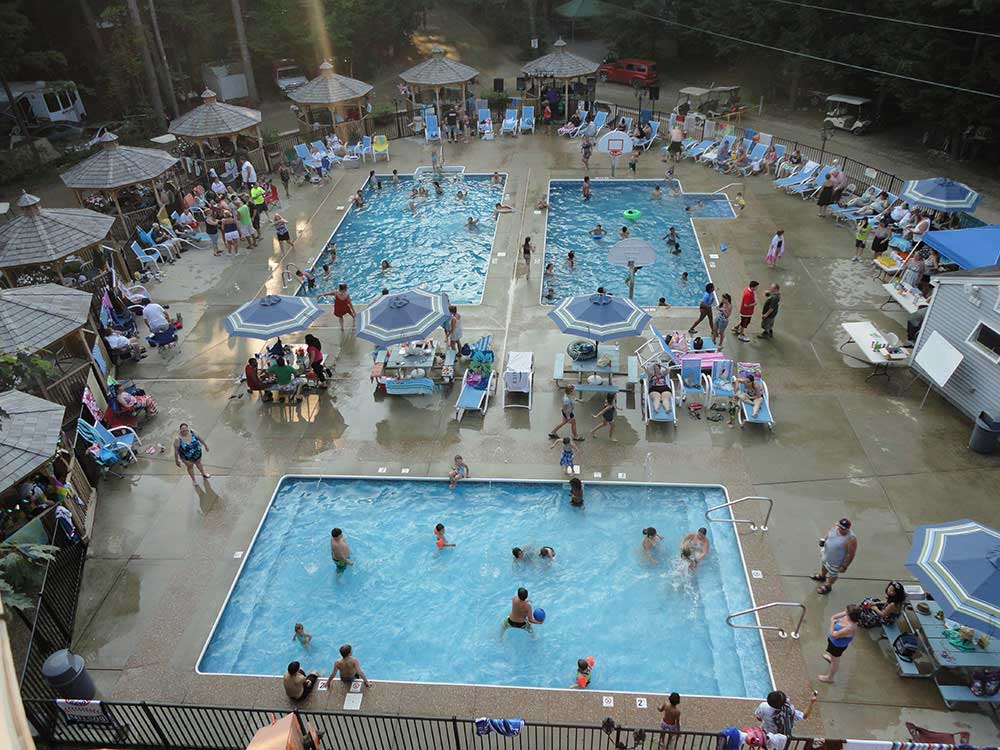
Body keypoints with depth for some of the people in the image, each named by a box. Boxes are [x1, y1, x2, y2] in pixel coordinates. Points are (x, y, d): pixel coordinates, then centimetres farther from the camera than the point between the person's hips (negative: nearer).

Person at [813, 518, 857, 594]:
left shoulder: (851, 539, -38)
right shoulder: (835, 526, -21)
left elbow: (851, 554, -25)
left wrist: (844, 566, -16)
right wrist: (823, 540, -14)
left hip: (835, 561, -6)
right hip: (826, 553, 6)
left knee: (832, 573, 24)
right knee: (824, 565, 34)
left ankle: (827, 586, 51)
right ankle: (822, 576, 65)